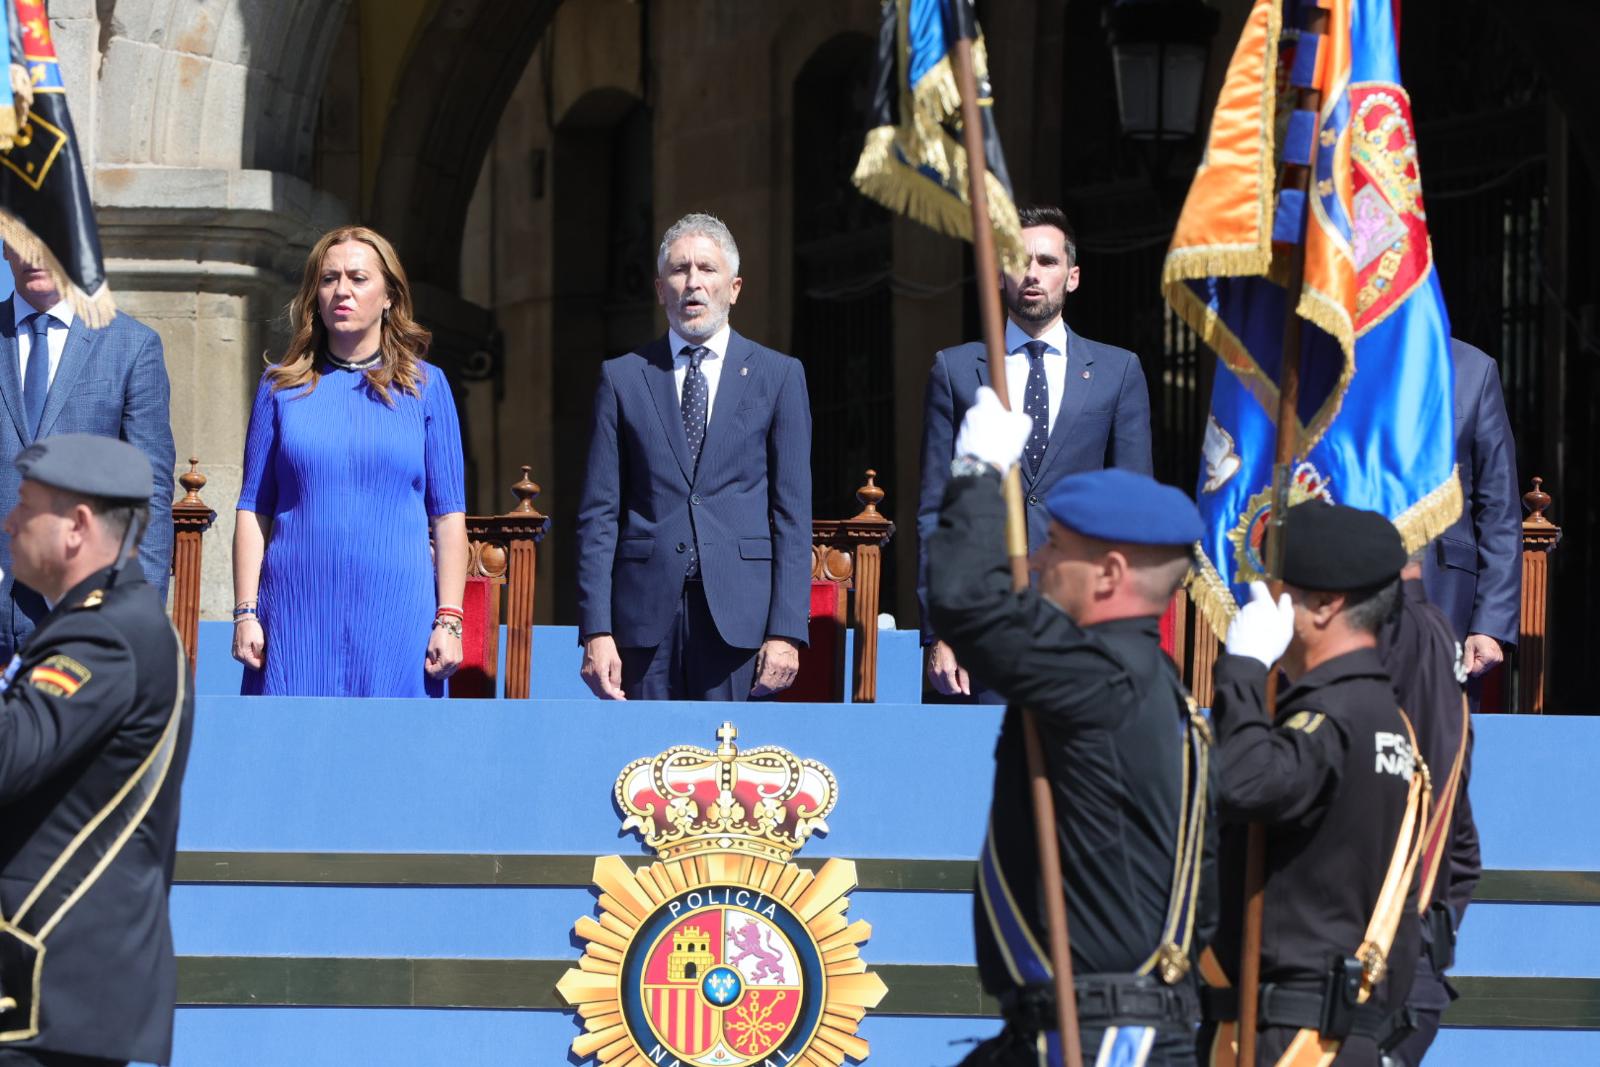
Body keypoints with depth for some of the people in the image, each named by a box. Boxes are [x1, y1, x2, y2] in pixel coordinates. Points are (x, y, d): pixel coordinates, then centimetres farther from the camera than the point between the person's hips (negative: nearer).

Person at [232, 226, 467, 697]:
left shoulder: (424, 387, 7)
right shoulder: (282, 387, 9)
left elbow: (448, 514, 4)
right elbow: (253, 508, 7)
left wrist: (449, 620, -4)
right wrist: (245, 613, -2)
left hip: (396, 614, -1)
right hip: (297, 617, 1)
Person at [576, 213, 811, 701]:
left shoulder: (778, 376, 8)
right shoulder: (622, 377, 10)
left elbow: (793, 513, 4)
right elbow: (599, 513, 6)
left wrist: (786, 630, -5)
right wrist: (596, 631, -3)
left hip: (739, 611, -1)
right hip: (646, 615, 1)